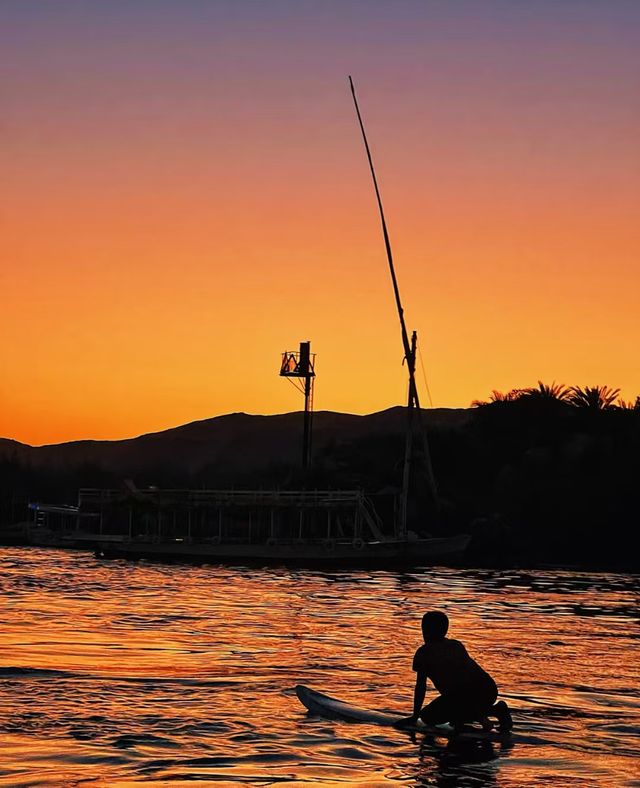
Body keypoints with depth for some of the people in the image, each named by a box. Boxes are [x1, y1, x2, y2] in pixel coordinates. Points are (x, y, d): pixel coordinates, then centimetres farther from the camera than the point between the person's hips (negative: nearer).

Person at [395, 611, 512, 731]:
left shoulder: (424, 652, 15)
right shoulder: (457, 645, 30)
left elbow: (421, 686, 15)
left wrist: (414, 717, 22)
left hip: (462, 695, -6)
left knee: (427, 717, 14)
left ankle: (476, 716, -6)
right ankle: (496, 710, 7)